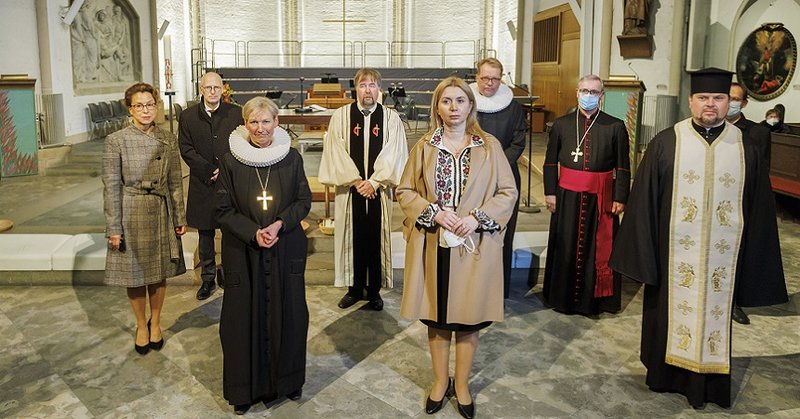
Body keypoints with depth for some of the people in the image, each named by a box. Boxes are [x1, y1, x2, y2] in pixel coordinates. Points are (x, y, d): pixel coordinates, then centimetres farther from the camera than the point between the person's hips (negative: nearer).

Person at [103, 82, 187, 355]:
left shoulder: (168, 140, 1)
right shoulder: (116, 141, -7)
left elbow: (175, 182, 6)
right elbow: (111, 186, -7)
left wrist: (180, 217, 5)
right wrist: (113, 228, -8)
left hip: (161, 214, 2)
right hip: (131, 214, -2)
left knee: (160, 272, 12)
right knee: (134, 273, 8)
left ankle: (155, 323, 33)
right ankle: (141, 326, 29)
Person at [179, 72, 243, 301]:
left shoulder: (236, 114, 3)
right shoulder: (187, 116, 4)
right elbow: (186, 149, 0)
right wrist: (209, 171, -11)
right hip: (202, 185, 1)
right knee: (205, 234, 10)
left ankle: (228, 274, 21)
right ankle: (208, 278, 22)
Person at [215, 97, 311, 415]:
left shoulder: (291, 158, 0)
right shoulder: (230, 161, -4)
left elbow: (304, 201, 3)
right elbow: (223, 210, -3)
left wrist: (279, 224, -13)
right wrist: (253, 233, -16)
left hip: (286, 250, 1)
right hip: (243, 252, -1)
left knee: (287, 315, 9)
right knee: (244, 318, 6)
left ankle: (287, 379, 29)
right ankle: (246, 388, 22)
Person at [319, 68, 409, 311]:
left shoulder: (391, 118, 2)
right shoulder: (341, 116, 1)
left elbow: (394, 154, -3)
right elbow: (336, 152, -4)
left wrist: (374, 181, -11)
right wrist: (356, 181, -10)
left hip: (379, 189, 0)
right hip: (350, 189, 0)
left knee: (377, 239, 5)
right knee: (353, 238, 7)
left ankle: (374, 290, 18)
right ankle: (355, 288, 21)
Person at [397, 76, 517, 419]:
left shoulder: (490, 146, -1)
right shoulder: (424, 146, 2)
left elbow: (508, 192, 0)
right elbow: (404, 191, 3)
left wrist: (477, 218, -14)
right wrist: (434, 212, -13)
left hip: (474, 246, -1)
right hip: (432, 245, 1)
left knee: (469, 317, 8)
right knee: (436, 316, 11)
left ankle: (462, 384, 27)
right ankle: (440, 382, 30)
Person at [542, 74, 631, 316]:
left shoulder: (615, 127, 0)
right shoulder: (561, 124, 4)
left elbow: (623, 167, 0)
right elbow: (550, 162, 7)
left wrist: (620, 198, -4)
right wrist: (550, 192, 1)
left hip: (601, 197, -1)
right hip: (567, 196, 1)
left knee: (599, 249, 6)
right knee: (566, 248, 8)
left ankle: (594, 298, 20)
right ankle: (563, 297, 22)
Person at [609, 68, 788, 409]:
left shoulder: (746, 148, 3)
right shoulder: (665, 143, -2)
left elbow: (757, 209, 5)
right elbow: (643, 202, -3)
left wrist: (751, 262, 3)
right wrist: (644, 251, -6)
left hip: (722, 256, 1)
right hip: (675, 254, -1)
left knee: (715, 314, 11)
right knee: (673, 312, 10)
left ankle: (709, 383, 26)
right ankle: (669, 375, 28)